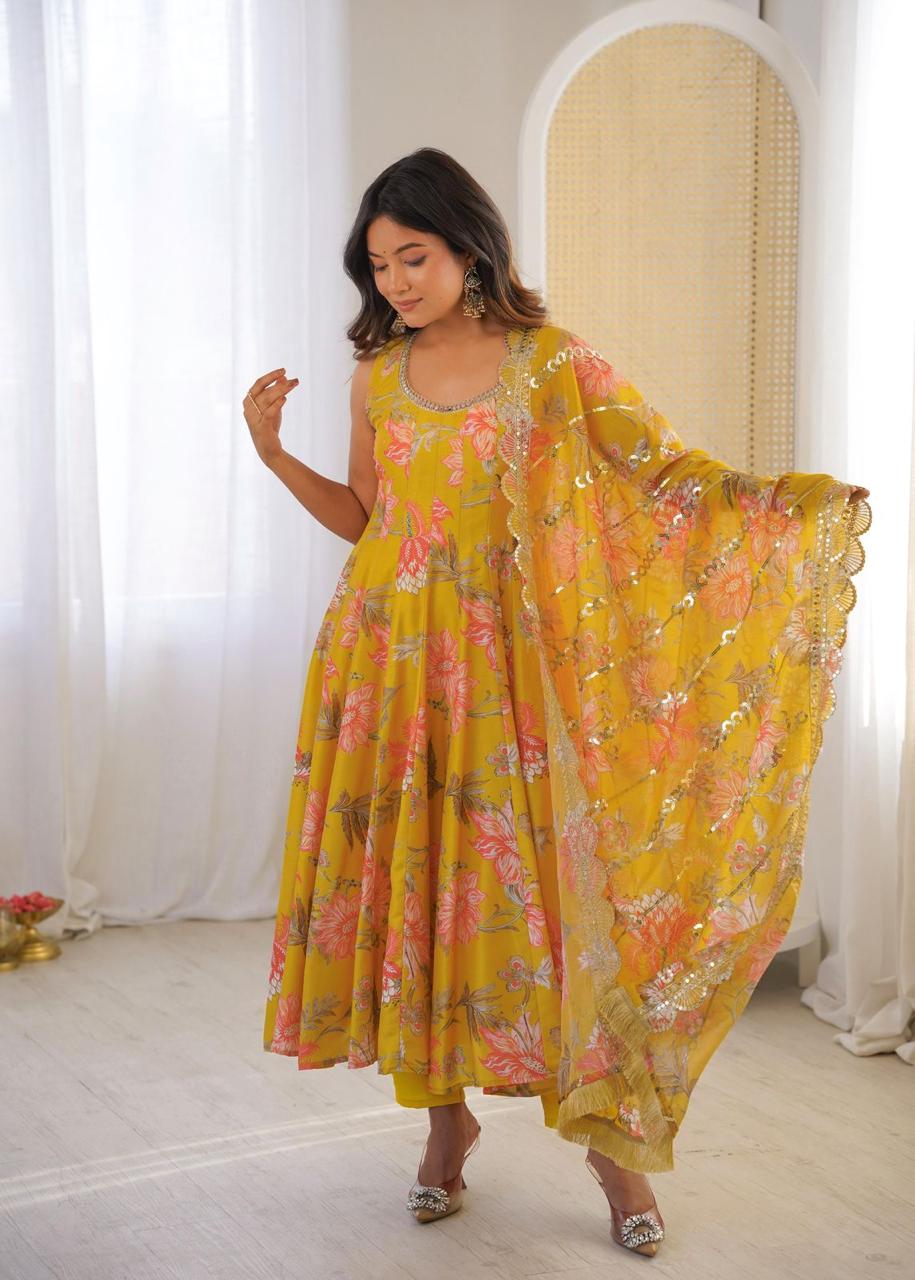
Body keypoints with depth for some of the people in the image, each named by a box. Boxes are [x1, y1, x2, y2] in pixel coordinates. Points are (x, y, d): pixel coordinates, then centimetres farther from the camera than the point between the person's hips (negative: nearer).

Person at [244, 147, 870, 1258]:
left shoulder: (554, 366, -4)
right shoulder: (378, 375, 7)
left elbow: (664, 471, -2)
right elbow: (363, 518, 14)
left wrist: (791, 501, -12)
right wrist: (274, 452, 4)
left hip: (510, 667, -3)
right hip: (394, 665, 3)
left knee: (542, 879, -4)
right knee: (414, 876, 5)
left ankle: (611, 1133, 10)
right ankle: (446, 1113, 23)